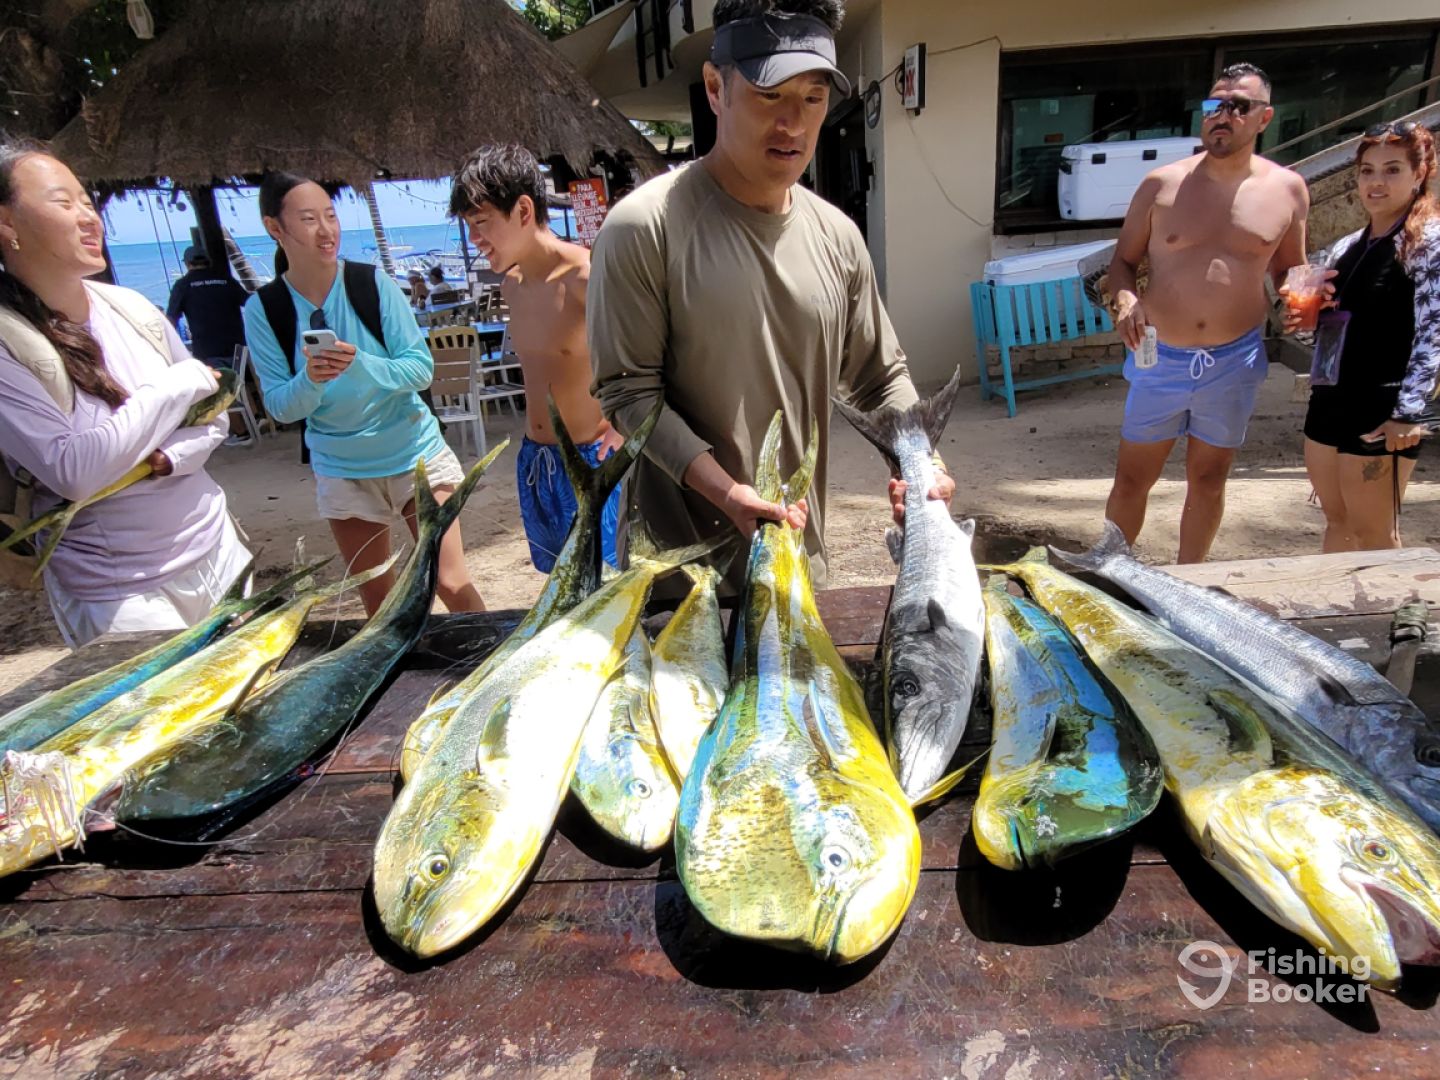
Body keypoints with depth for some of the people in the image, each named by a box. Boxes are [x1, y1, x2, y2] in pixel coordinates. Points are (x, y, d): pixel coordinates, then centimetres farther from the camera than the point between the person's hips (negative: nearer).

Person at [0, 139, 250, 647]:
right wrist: (180, 382, -16)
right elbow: (73, 472, -22)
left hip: (216, 548, 5)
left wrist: (166, 460, -14)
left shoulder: (132, 307, 2)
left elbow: (215, 415, 7)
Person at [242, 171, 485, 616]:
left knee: (452, 584, -3)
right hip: (341, 469, 2)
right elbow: (280, 406, -6)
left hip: (413, 454, -2)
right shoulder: (263, 309, -6)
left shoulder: (373, 283, -11)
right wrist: (310, 380, -27)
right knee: (378, 603, 14)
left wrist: (360, 364, -31)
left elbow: (422, 369, -13)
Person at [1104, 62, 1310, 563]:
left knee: (1208, 479, 13)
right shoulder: (1162, 184, -2)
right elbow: (1123, 261, 3)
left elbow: (1289, 270, 12)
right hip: (1160, 358, -1)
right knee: (1131, 479, 4)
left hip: (1235, 361, 2)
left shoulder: (1287, 190, 2)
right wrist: (1125, 299, -18)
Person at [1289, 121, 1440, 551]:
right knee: (1337, 522, 17)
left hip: (1382, 411, -7)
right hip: (1329, 401, 7)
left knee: (1373, 535, 4)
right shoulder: (1347, 247, 11)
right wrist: (1303, 313, 0)